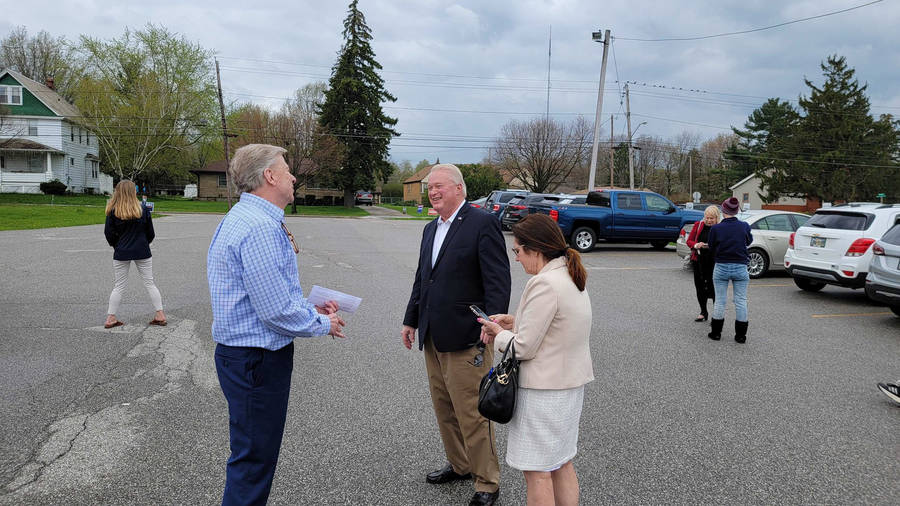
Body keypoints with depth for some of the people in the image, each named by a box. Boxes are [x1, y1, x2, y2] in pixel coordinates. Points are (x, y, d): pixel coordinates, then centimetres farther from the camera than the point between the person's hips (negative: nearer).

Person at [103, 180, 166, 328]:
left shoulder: (113, 212, -8)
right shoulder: (143, 210, -6)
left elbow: (109, 234, -4)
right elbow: (150, 233, 2)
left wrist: (117, 246, 15)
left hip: (121, 253, 0)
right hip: (142, 252, 0)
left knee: (119, 286, 11)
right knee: (149, 283, 9)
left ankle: (110, 318, 14)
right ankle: (160, 315, 10)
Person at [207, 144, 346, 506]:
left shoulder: (244, 219, 13)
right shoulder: (261, 228, -23)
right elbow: (278, 312, -25)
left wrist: (310, 308, 12)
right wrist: (324, 323, -8)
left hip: (243, 356, 11)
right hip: (257, 360, -11)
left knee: (255, 455, 22)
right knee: (253, 461, 4)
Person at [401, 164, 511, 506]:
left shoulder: (482, 224, -11)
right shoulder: (431, 229, 15)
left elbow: (498, 281, -16)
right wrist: (411, 320, 19)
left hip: (465, 339, -8)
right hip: (433, 337, 8)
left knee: (471, 414, 0)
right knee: (443, 408, 18)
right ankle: (459, 465, 36)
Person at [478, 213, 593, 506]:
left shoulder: (544, 284, -23)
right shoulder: (571, 276, 7)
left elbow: (524, 347, -21)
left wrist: (499, 334, -2)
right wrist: (515, 322, 8)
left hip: (544, 391, -10)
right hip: (571, 383, 10)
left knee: (536, 471, 4)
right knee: (561, 462, 21)